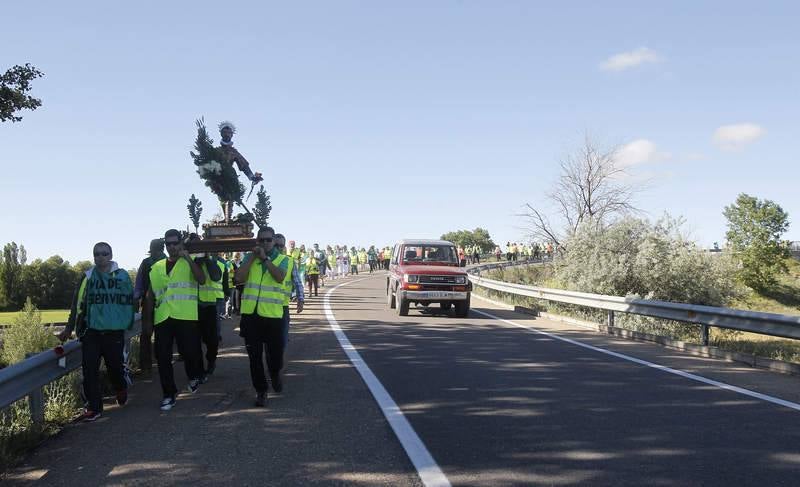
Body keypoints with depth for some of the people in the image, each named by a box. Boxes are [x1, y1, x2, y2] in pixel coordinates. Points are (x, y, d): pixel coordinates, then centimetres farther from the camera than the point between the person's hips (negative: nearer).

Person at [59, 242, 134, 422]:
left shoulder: (122, 276, 0)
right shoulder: (87, 277, 5)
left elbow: (129, 301, 5)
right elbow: (77, 304, 7)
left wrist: (128, 324, 2)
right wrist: (69, 329, 6)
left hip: (114, 331, -1)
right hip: (91, 332, 1)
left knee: (115, 366, 6)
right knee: (89, 370, -3)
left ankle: (121, 389, 39)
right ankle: (94, 407, 8)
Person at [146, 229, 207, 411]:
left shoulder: (190, 262, 5)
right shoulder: (157, 267, 16)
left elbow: (202, 280, -14)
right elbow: (151, 295, 21)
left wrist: (188, 259, -17)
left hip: (186, 316, -4)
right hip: (162, 318, 4)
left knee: (189, 351, -5)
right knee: (162, 357, 2)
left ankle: (194, 376, 29)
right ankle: (169, 394, 14)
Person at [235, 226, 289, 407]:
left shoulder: (282, 259, 3)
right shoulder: (249, 258, 8)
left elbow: (279, 277, -17)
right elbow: (239, 278, -7)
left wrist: (265, 258, -14)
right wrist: (253, 257, -8)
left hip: (273, 314, -1)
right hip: (250, 314, 1)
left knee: (275, 352, 6)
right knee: (255, 356, 5)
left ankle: (275, 375, 39)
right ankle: (261, 391, 19)